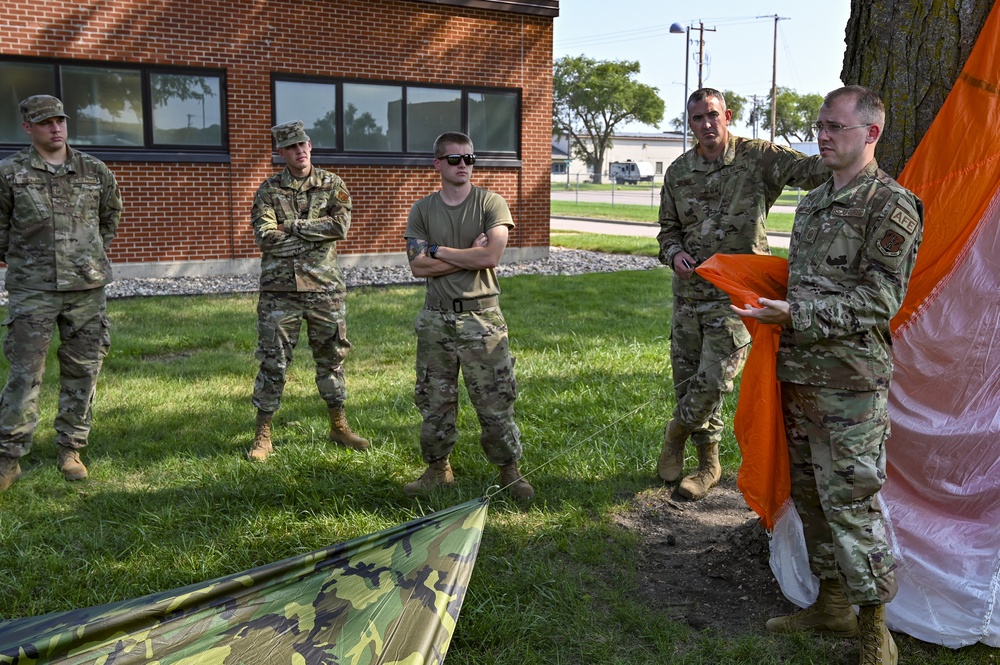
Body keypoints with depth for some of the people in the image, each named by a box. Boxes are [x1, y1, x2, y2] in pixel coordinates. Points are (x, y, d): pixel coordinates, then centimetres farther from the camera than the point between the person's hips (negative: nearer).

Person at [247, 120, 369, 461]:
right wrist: (317, 234, -11)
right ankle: (262, 436, 14)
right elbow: (265, 238, -13)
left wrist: (294, 225, -13)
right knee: (273, 362, 3)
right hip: (280, 291, -1)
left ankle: (339, 427, 26)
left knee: (332, 357, 11)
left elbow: (341, 226, -13)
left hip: (324, 288, 2)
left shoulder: (333, 185, 3)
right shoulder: (268, 190, 0)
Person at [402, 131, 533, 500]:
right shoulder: (421, 210, 7)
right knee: (434, 400, 11)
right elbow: (418, 266, -5)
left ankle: (509, 470, 17)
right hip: (436, 318, 3)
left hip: (481, 317, -3)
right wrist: (469, 256, -11)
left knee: (495, 401, 1)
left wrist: (439, 251, -7)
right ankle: (438, 469, 27)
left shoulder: (491, 203, -1)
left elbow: (491, 256, -16)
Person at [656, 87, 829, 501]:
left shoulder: (758, 157, -4)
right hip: (689, 290, 5)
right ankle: (709, 462, 29)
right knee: (687, 377, 10)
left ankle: (677, 432, 21)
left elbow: (807, 169, -19)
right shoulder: (679, 172, 9)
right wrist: (673, 253, -5)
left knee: (714, 379, -10)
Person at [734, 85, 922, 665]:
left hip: (852, 383, -8)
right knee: (810, 494, 14)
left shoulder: (891, 206, -10)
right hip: (800, 374, 8)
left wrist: (795, 315, -22)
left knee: (851, 502, -4)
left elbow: (878, 302, -16)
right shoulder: (813, 203, 15)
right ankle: (831, 604, 30)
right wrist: (772, 309, 8)